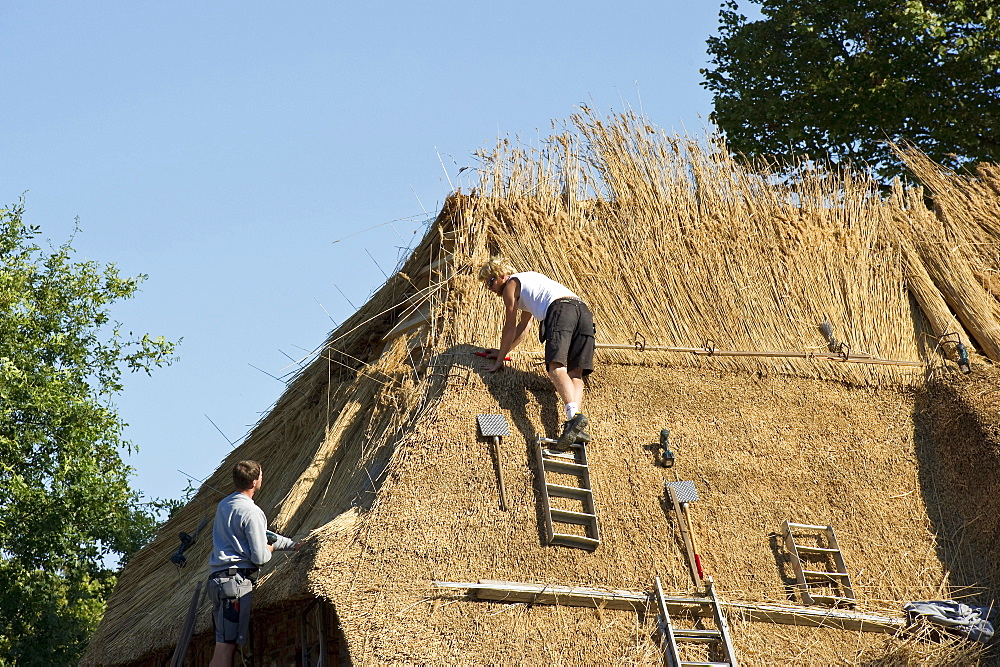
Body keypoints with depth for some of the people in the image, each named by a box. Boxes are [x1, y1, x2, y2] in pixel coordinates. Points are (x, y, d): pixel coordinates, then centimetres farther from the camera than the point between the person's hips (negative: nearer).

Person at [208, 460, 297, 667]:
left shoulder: (224, 504, 17)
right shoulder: (251, 512, -13)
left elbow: (262, 534, 27)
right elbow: (260, 557, -14)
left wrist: (293, 544, 30)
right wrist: (269, 549, 9)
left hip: (218, 577, 9)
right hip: (236, 581, -9)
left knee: (225, 643, 10)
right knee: (227, 644, -12)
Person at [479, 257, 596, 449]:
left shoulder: (510, 285, 17)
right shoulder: (529, 277, 42)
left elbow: (510, 329, 17)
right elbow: (523, 327, 51)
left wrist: (499, 360, 26)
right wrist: (505, 350, 60)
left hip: (560, 309, -8)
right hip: (583, 310, 8)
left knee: (556, 367, -22)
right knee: (575, 373, -5)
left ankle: (575, 417, -46)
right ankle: (578, 427, -26)